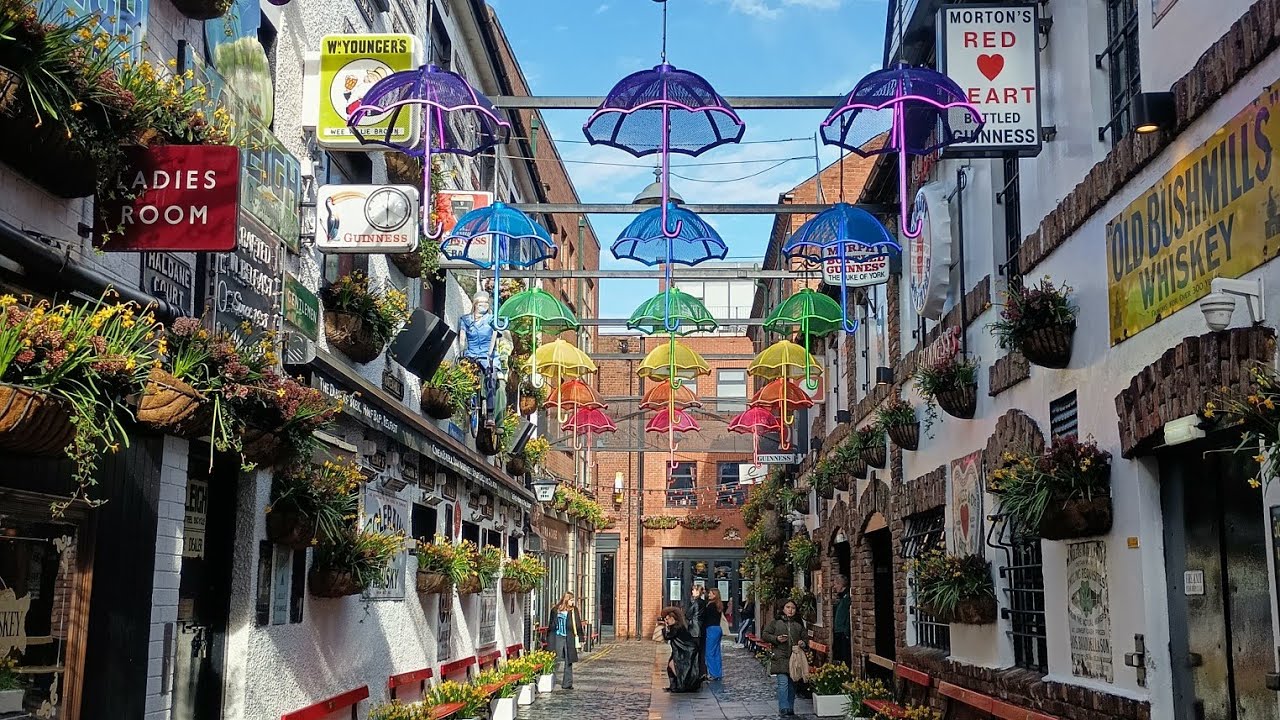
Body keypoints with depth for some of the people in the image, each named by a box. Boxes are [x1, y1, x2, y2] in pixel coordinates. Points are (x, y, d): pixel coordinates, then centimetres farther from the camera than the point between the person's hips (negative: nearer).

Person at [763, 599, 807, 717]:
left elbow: (804, 637, 19)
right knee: (783, 683, -12)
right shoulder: (776, 622, 5)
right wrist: (776, 639, -9)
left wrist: (802, 643, -3)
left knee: (792, 685, 10)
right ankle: (783, 709, -11)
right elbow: (765, 635, 6)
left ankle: (790, 708, 20)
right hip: (781, 657, -3)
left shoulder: (799, 623, 13)